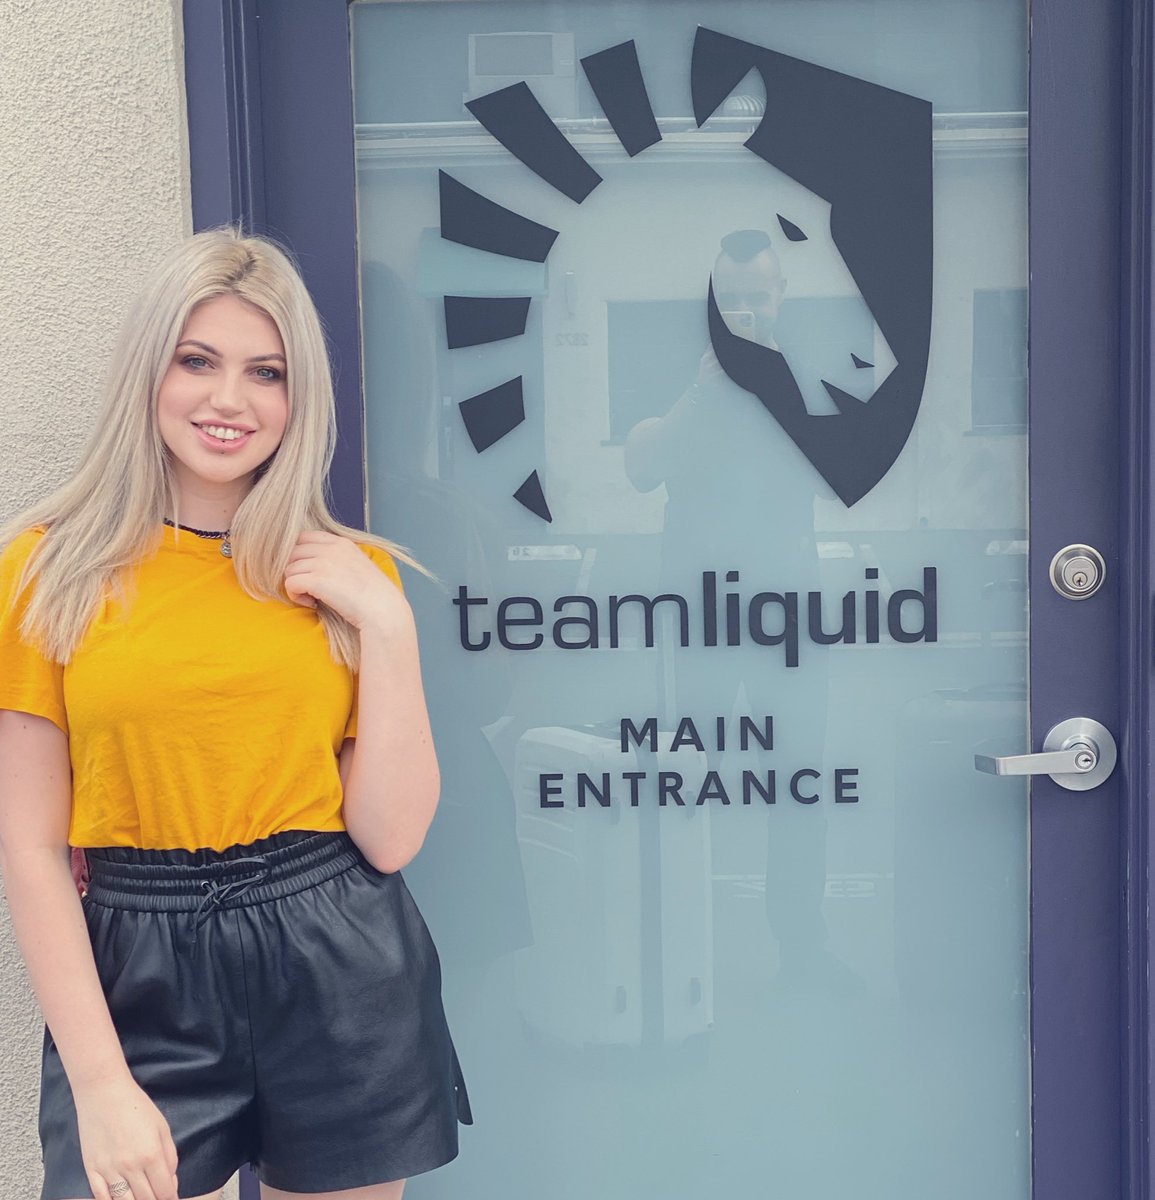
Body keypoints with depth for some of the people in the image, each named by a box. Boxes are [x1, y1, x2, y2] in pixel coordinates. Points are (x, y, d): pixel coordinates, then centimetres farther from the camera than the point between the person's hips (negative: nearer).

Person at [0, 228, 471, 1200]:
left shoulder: (350, 573, 3)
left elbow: (391, 839, -2)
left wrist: (386, 625, -10)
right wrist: (100, 1081, -8)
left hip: (340, 975, 2)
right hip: (139, 981, -2)